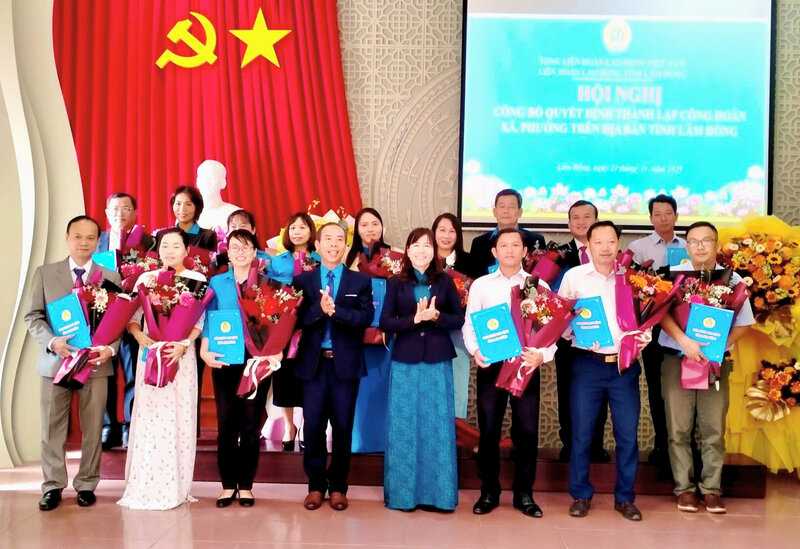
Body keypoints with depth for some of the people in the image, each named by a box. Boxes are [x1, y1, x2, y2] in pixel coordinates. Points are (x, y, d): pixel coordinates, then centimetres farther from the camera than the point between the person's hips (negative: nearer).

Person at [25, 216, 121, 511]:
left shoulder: (111, 278, 6)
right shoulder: (45, 273, 6)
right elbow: (33, 317, 3)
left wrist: (110, 349, -15)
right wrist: (52, 341, -15)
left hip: (96, 362, 0)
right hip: (55, 361, 0)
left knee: (92, 429, 6)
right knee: (52, 429, 6)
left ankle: (86, 485, 19)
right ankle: (53, 486, 18)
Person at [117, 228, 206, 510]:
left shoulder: (197, 280, 3)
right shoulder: (146, 279, 9)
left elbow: (200, 321, -3)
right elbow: (132, 316, 6)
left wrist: (184, 344, -17)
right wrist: (139, 334, -14)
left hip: (181, 355, -1)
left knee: (178, 417, 0)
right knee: (149, 416, 0)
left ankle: (175, 487, 7)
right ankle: (145, 486, 7)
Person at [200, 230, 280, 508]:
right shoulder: (217, 283, 9)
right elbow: (208, 319, 5)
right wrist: (205, 351, -9)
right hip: (224, 361, 1)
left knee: (251, 424, 3)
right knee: (226, 424, 3)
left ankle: (246, 485, 14)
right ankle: (228, 484, 14)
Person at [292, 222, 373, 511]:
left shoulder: (360, 281, 5)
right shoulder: (302, 280, 6)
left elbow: (366, 318, -8)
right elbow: (298, 319, -5)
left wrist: (335, 311, -21)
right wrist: (320, 309, -23)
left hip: (345, 363, 0)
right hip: (313, 362, 0)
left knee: (343, 427, 5)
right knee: (313, 426, 3)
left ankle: (338, 486, 18)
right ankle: (316, 485, 17)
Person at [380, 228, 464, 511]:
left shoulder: (445, 281, 4)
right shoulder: (396, 283, 3)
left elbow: (459, 319, 4)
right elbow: (385, 323, -3)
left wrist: (437, 316, -14)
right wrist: (414, 319, -16)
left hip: (438, 361, 0)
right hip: (405, 361, 0)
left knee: (437, 424, 4)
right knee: (404, 425, 4)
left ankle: (438, 492, 13)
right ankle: (403, 492, 13)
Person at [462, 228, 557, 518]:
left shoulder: (539, 286, 6)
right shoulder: (480, 285, 7)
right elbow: (469, 324, 6)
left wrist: (543, 354, -17)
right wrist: (475, 350, -13)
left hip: (526, 364, 0)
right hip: (490, 364, 0)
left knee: (527, 429, 2)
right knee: (488, 429, 4)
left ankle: (524, 493, 16)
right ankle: (489, 491, 17)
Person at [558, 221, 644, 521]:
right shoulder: (574, 276, 3)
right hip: (587, 363, -1)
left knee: (627, 433, 4)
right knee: (581, 432, 4)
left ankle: (625, 497, 18)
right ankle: (580, 495, 18)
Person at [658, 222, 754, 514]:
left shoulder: (732, 279, 3)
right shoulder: (673, 275, -1)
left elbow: (742, 324, 4)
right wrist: (684, 341, -25)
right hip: (676, 359, -1)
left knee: (714, 429, 2)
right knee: (679, 428, 2)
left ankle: (711, 489, 11)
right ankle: (685, 488, 10)